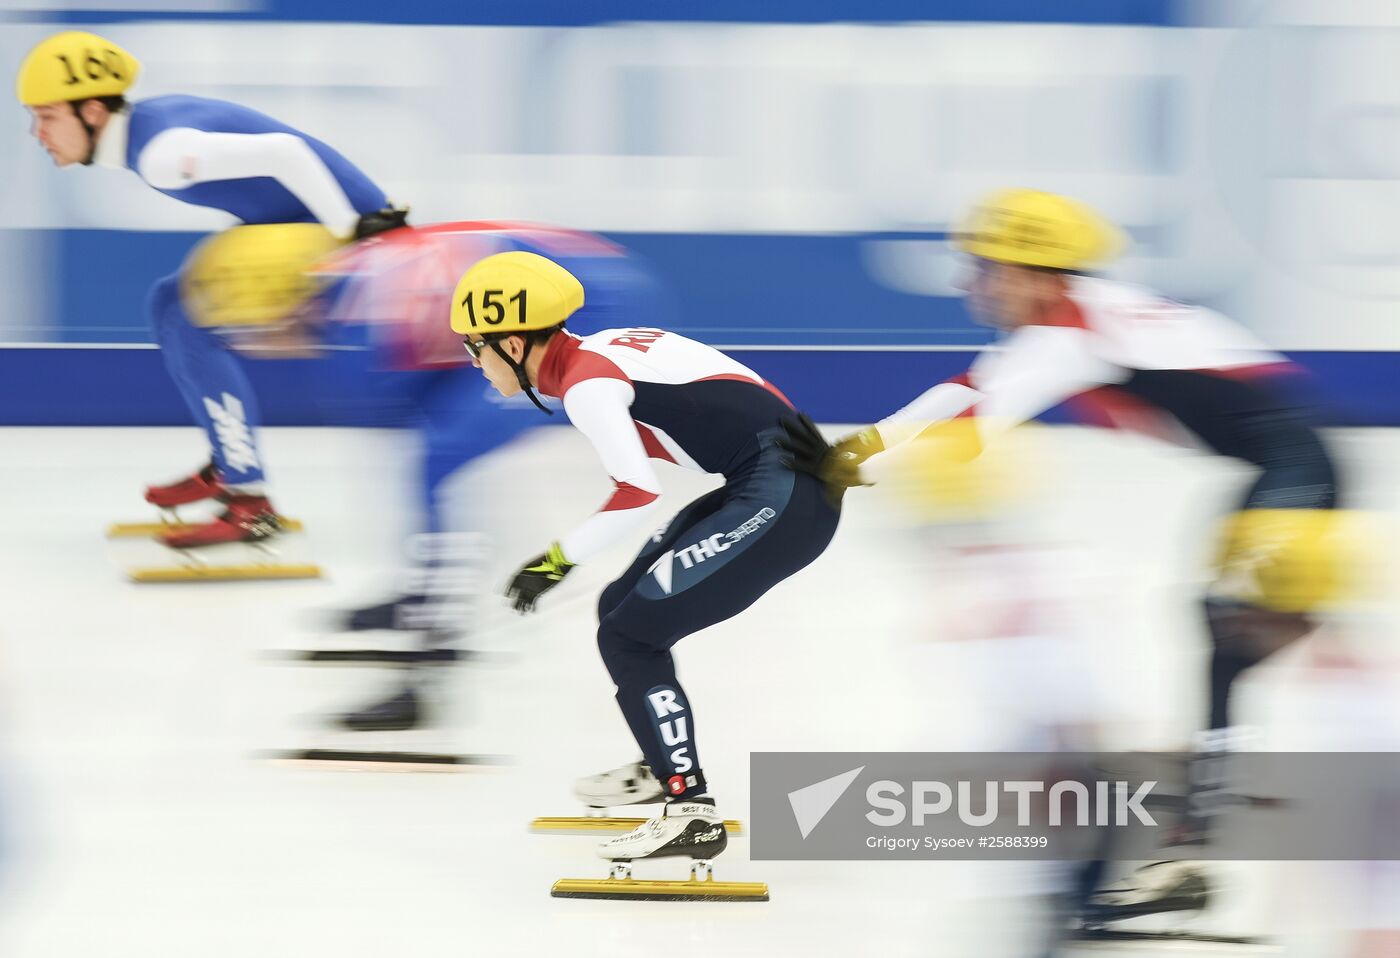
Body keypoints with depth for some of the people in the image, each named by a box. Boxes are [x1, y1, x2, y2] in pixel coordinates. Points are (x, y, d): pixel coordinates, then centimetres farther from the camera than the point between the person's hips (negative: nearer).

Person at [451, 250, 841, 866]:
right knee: (624, 608, 20)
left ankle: (691, 813, -7)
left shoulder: (585, 383, -12)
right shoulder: (603, 350, 15)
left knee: (628, 636, -6)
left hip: (782, 502, -10)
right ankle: (664, 767, 38)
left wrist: (558, 560, -11)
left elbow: (638, 494, -22)